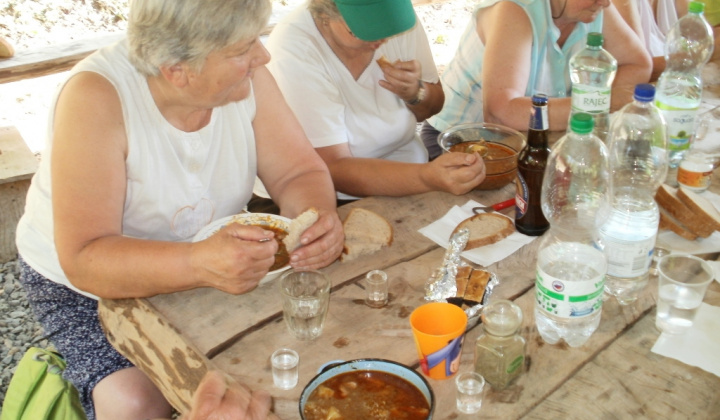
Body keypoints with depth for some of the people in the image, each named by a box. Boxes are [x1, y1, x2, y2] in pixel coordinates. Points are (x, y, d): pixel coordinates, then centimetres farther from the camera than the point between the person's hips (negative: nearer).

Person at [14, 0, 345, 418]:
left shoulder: (245, 76, -16)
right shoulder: (95, 97, -29)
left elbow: (299, 172, -10)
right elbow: (84, 261, -32)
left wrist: (320, 217, -33)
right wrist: (198, 262, -49)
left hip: (207, 266, 5)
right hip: (81, 282, -4)